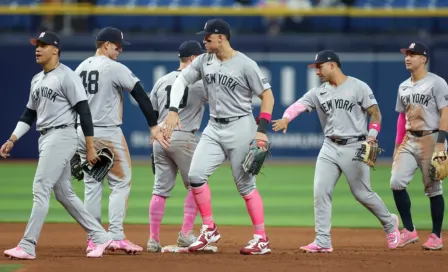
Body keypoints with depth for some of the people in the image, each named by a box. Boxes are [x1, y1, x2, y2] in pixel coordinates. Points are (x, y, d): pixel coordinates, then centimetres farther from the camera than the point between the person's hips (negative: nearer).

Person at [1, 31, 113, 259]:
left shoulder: (67, 77, -10)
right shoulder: (37, 80, 16)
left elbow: (84, 111, -13)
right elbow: (29, 114, 22)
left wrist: (90, 147, -15)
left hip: (62, 136, -9)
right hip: (45, 139, 9)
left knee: (40, 189, -13)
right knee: (64, 194, 10)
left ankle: (27, 246, -13)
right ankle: (100, 237, 16)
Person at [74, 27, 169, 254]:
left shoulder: (79, 69, 10)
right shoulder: (115, 68, -11)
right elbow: (140, 95, -14)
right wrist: (154, 126, -12)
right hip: (108, 133, -7)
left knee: (92, 185, 11)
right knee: (120, 183, -1)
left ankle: (93, 240, 11)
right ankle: (116, 236, -10)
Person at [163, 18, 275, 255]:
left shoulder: (245, 65, -11)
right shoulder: (204, 61, 4)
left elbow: (267, 95, -8)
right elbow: (181, 80, 8)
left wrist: (262, 129, -17)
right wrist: (173, 110, -8)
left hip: (240, 128, -5)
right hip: (214, 129, 6)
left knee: (245, 184, -3)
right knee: (195, 175, -8)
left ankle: (261, 239, 6)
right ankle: (209, 230, 5)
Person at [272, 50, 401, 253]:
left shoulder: (358, 87, -5)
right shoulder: (318, 92, 7)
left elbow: (375, 113, -5)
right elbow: (299, 105, -8)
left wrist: (372, 136, -20)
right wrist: (286, 118, -29)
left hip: (354, 147, -5)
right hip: (330, 147, 5)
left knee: (362, 194, 1)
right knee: (320, 192, -7)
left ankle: (389, 223, 27)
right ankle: (323, 241, -4)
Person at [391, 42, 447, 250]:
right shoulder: (403, 87, 14)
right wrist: (398, 145, 14)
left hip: (430, 139, -6)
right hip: (409, 140, 6)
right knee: (396, 182, -7)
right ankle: (409, 231, 2)